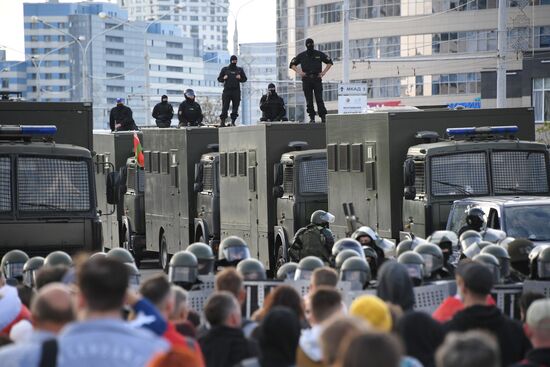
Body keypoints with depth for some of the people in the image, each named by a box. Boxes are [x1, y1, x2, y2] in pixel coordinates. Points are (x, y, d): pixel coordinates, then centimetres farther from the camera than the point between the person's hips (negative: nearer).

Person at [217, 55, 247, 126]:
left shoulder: (239, 70, 13)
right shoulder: (225, 69, 10)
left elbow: (245, 79, 16)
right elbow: (219, 79, 12)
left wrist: (240, 78, -4)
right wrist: (223, 78, -8)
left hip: (236, 91, 2)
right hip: (227, 90, -1)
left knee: (235, 107, -1)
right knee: (225, 107, -8)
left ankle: (233, 122, 5)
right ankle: (223, 121, -9)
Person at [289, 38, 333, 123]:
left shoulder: (319, 54, 7)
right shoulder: (302, 56, 9)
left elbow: (330, 63, 15)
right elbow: (292, 64, 16)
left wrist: (323, 72, 3)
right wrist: (299, 72, 1)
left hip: (317, 79, -1)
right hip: (306, 80, 1)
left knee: (319, 99, -8)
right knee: (309, 100, -1)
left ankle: (323, 116, -6)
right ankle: (312, 117, 4)